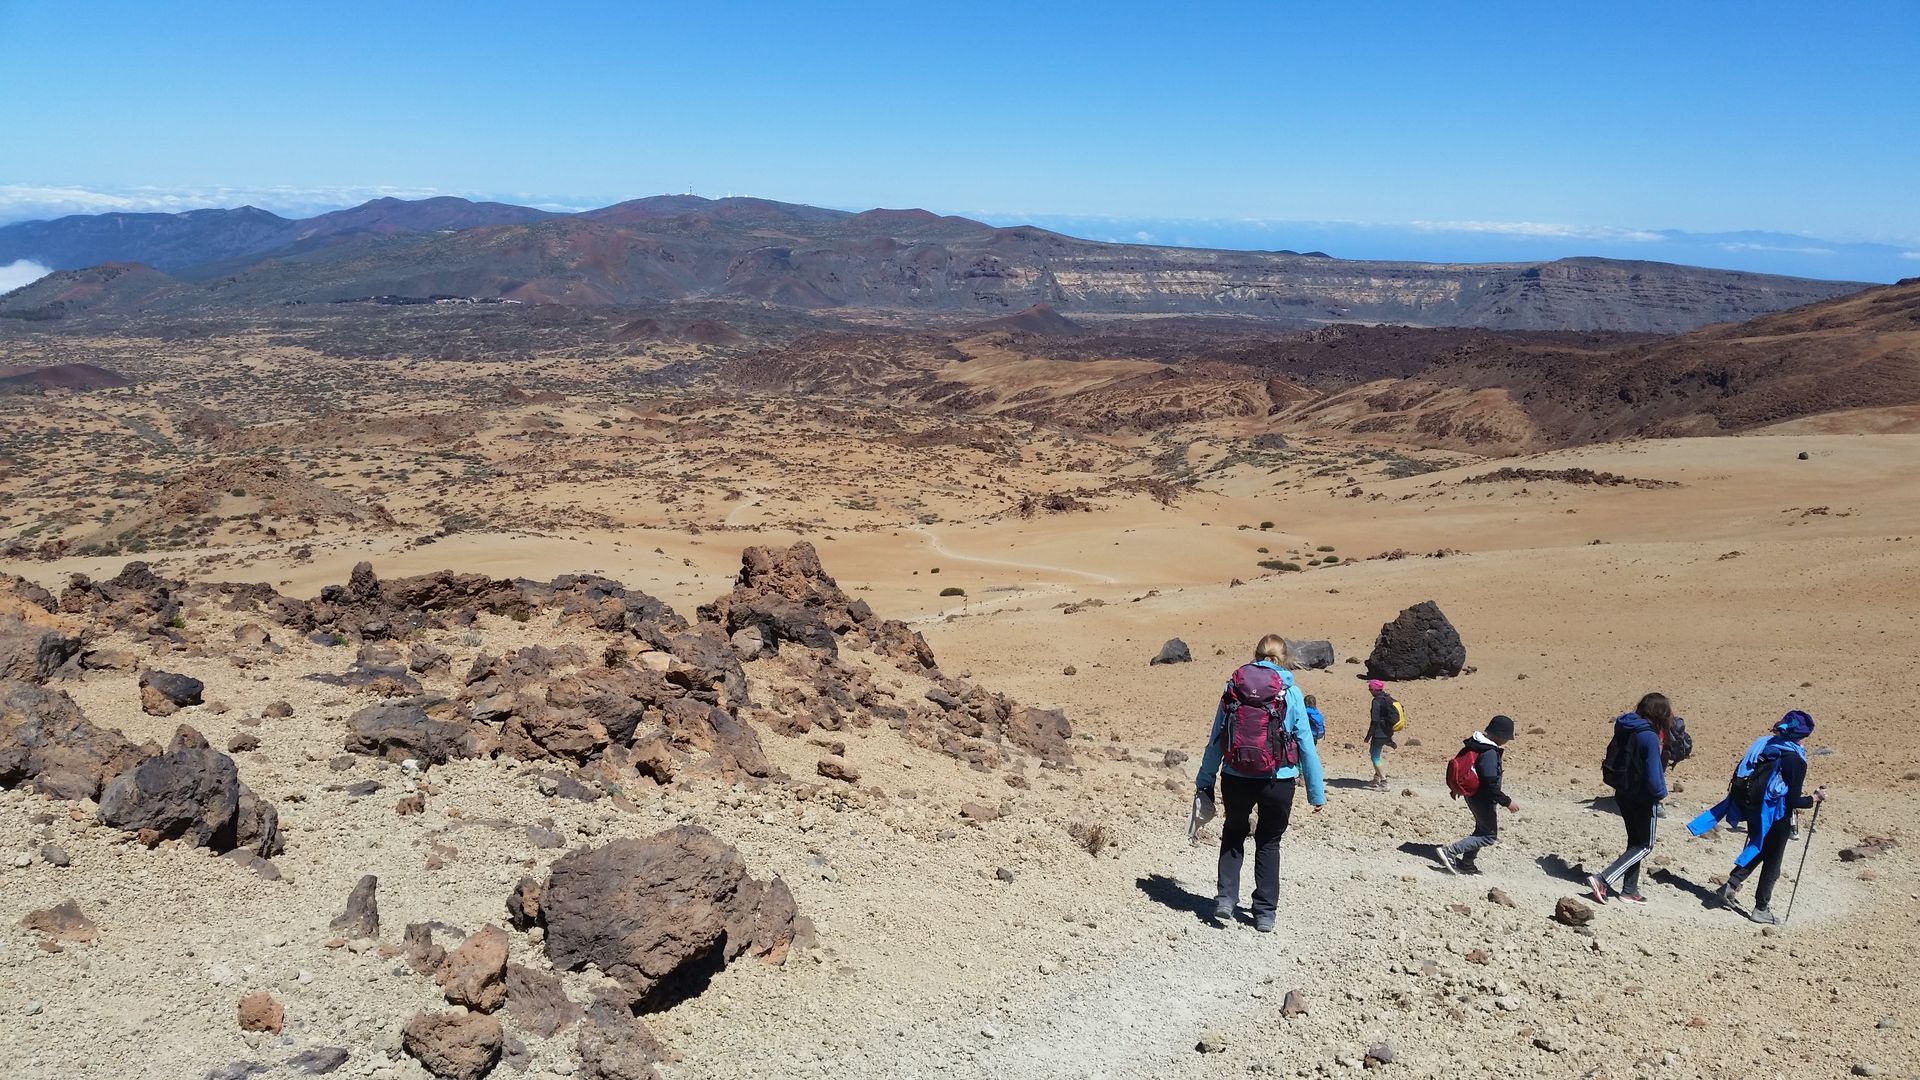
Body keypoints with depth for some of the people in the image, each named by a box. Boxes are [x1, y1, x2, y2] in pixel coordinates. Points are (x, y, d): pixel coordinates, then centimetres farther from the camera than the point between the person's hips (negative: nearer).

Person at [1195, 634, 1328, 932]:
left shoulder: (1233, 686, 0)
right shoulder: (1290, 692, -5)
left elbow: (1215, 740, 2)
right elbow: (1306, 745, -3)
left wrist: (1204, 782, 9)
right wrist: (1316, 792, 3)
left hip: (1236, 778, 1)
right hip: (1278, 781, -1)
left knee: (1233, 835, 23)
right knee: (1269, 842, 17)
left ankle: (1225, 898, 11)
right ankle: (1265, 913, 19)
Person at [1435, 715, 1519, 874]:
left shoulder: (1474, 744, 2)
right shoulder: (1490, 753, -27)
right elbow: (1490, 786, -29)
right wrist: (1507, 802, -20)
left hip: (1472, 794, 10)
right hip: (1484, 799, -9)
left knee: (1482, 829, 24)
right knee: (1490, 836, 2)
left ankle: (1466, 864, 28)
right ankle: (1449, 852, -8)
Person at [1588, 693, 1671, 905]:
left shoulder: (1624, 729, 2)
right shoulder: (1649, 737, -23)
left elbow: (1611, 761, 10)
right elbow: (1653, 773, -22)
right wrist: (1661, 794, -6)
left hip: (1623, 794, 8)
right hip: (1642, 798, -8)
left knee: (1635, 842, 20)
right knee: (1644, 846, 4)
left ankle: (1629, 890, 24)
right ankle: (1602, 880, -9)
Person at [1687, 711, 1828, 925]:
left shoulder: (1762, 745, 0)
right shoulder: (1796, 761, -17)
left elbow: (1740, 776, 6)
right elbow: (1793, 801, -16)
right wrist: (1814, 798, -1)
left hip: (1751, 808, 6)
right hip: (1776, 816, -6)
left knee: (1758, 851, 26)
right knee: (1772, 861, 11)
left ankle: (1731, 885, 13)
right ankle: (1761, 909, 18)